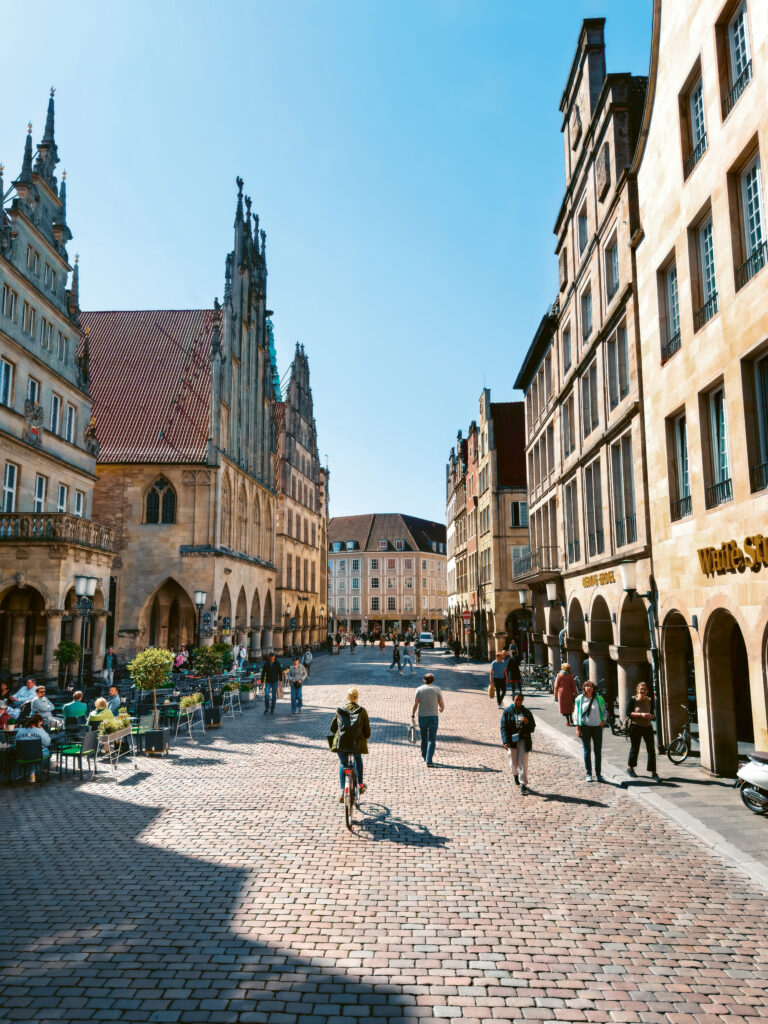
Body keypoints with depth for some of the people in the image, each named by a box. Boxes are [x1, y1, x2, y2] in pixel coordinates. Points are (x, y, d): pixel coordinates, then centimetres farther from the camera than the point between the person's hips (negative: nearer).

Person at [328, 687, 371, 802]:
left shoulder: (339, 711, 1)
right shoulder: (362, 711, -4)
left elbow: (332, 728, 8)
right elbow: (367, 730, -3)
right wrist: (366, 739, 18)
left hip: (340, 743, 0)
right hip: (357, 744, 0)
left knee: (343, 764, 21)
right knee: (358, 760, 31)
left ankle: (343, 793, 11)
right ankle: (360, 785, 36)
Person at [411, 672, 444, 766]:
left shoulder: (419, 689, -2)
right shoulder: (437, 689, -5)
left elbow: (415, 704, -6)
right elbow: (441, 703, -1)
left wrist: (413, 715, 2)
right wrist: (442, 708, 20)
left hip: (422, 717, 2)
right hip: (433, 717, -2)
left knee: (424, 737, 20)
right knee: (432, 739, 0)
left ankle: (424, 756, 37)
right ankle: (429, 761, -9)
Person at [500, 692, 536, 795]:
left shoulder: (526, 712, 2)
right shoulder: (507, 711, -3)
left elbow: (532, 727, 4)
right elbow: (503, 727, -6)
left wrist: (527, 722, -18)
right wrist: (505, 741, -15)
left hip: (524, 740, 0)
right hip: (512, 740, 0)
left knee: (523, 763, -6)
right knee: (514, 762, 11)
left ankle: (523, 785, 2)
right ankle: (515, 775, 44)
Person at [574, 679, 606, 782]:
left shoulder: (598, 698, 1)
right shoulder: (580, 699, -2)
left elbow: (604, 711, 14)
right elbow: (577, 713, 1)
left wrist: (603, 720, -2)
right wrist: (577, 728, -4)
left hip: (597, 727, 1)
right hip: (585, 727, -1)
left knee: (598, 752, 5)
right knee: (587, 751, 2)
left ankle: (598, 774, 16)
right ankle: (588, 774, 12)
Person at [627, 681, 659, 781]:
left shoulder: (650, 700, 6)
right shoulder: (633, 699, -4)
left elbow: (652, 713, 12)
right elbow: (628, 712, -7)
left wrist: (650, 716, -11)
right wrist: (640, 714, -18)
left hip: (647, 727, 3)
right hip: (636, 727, -3)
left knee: (651, 750, -3)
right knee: (634, 749, 9)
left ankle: (653, 773, 2)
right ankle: (630, 768, 30)